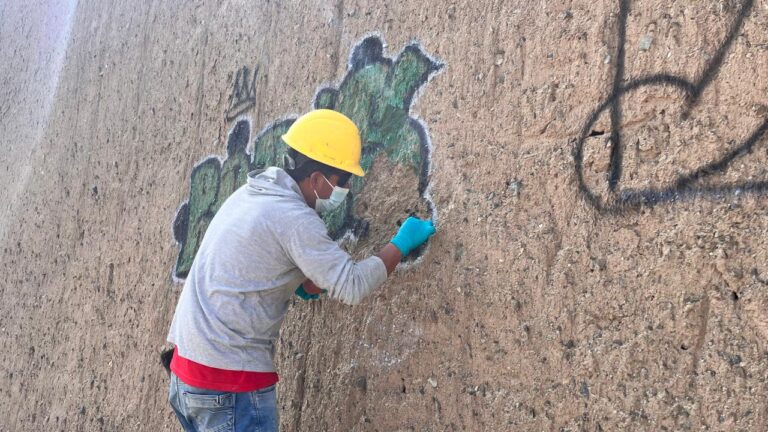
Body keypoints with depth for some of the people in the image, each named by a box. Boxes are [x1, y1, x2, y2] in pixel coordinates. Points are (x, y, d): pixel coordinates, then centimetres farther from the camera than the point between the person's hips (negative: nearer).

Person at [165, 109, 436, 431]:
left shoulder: (250, 194, 9)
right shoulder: (292, 217, -17)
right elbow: (352, 287, -17)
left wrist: (302, 283, 8)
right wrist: (400, 245, -3)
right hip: (230, 381, -9)